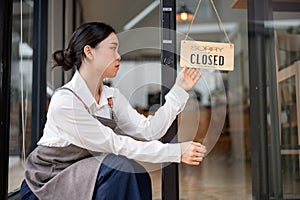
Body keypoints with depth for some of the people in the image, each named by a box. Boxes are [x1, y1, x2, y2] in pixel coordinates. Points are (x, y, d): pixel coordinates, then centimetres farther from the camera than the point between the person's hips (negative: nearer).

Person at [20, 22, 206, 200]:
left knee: (138, 175, -17)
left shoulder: (112, 96, -1)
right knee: (119, 165, -27)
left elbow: (148, 130, -10)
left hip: (83, 177, 7)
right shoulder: (65, 100, -24)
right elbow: (114, 145, -26)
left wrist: (179, 90, -9)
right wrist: (176, 152, -27)